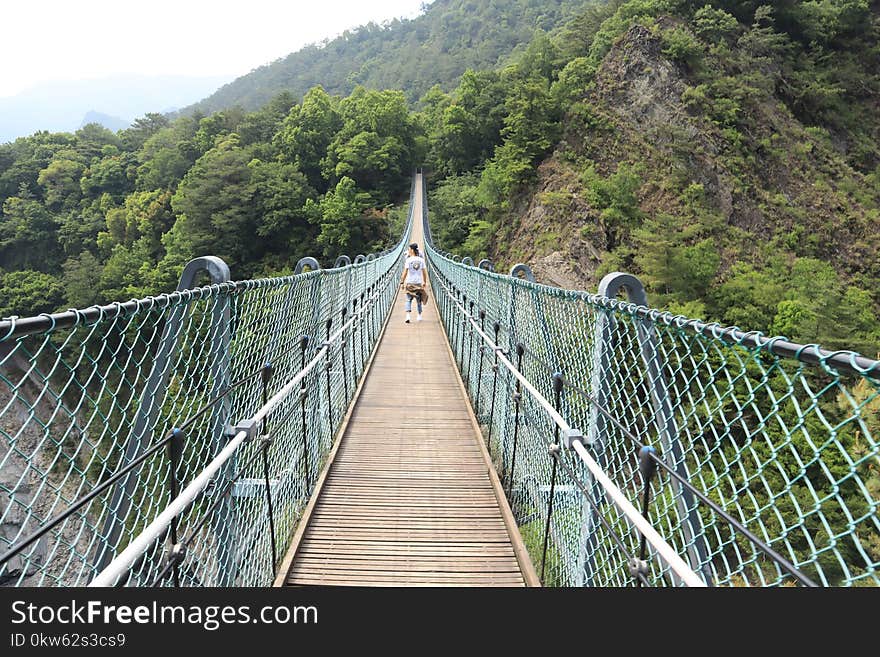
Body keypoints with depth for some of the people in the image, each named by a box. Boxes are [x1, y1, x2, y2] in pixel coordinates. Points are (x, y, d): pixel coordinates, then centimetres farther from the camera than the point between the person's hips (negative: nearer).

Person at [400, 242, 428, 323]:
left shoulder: (408, 260, -9)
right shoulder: (421, 260, 1)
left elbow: (405, 272, -12)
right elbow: (424, 272, 3)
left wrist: (402, 282, -7)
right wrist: (425, 282, 14)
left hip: (410, 283, -3)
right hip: (419, 283, 3)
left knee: (408, 300, 4)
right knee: (419, 300, 14)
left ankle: (408, 315, -12)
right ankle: (419, 316, 22)